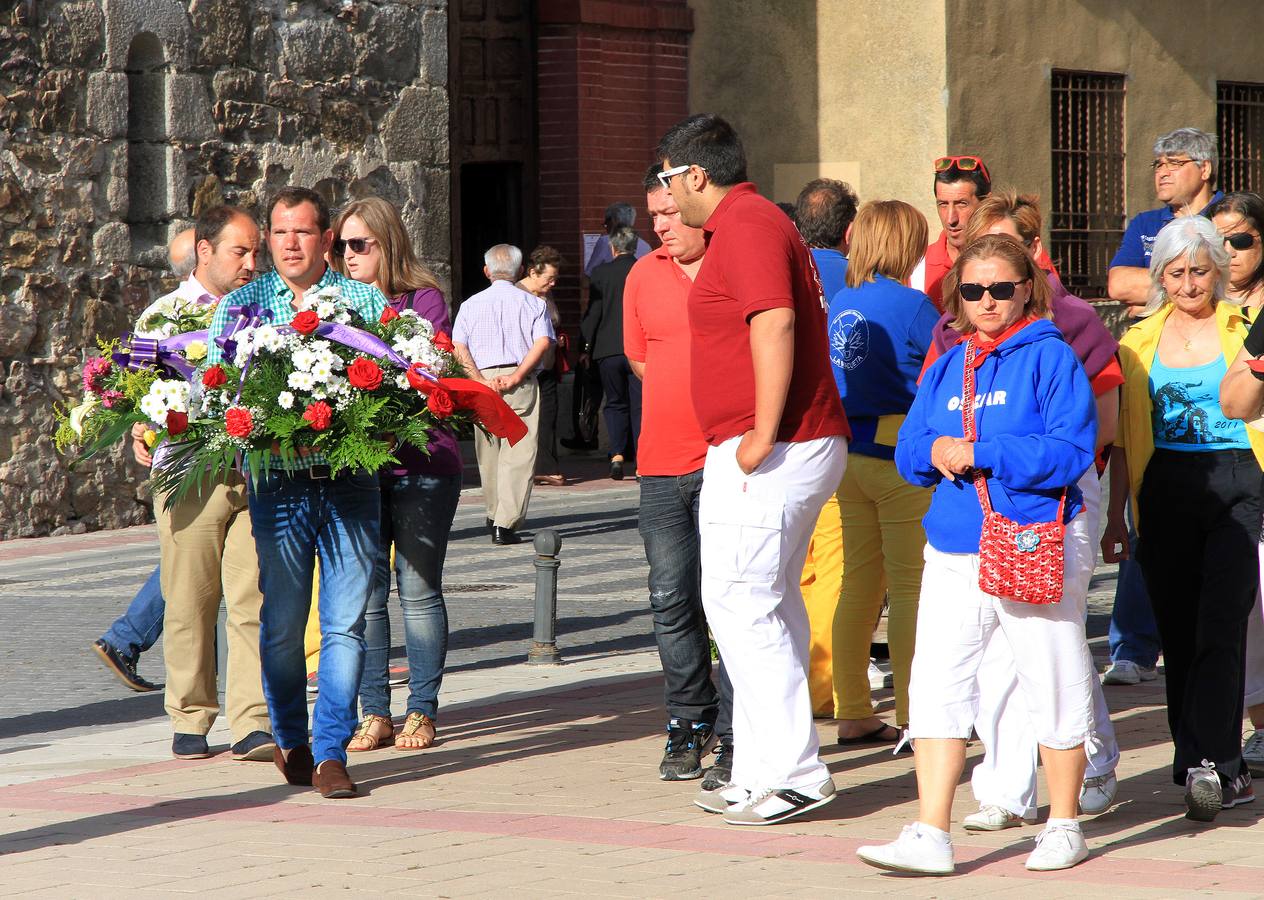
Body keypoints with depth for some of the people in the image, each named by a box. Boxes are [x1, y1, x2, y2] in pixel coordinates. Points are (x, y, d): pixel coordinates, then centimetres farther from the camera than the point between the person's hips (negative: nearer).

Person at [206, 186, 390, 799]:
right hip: (278, 482, 0)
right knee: (281, 622, 4)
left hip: (351, 479, 0)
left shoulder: (365, 301, 10)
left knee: (346, 622, -6)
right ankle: (289, 740, 23)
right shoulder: (241, 304, 11)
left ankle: (330, 752, -2)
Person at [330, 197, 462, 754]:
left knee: (418, 589, 1)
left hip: (420, 464, -3)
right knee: (364, 592, 2)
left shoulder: (423, 300, 1)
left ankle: (421, 711, 10)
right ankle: (375, 713, 10)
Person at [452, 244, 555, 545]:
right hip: (522, 384, -2)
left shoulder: (471, 305, 12)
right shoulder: (533, 303, 7)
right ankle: (506, 524, -13)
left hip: (483, 382, 2)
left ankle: (494, 516, 25)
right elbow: (543, 342, -9)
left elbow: (458, 348, -1)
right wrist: (516, 376, -11)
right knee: (518, 455, -4)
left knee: (488, 453, 16)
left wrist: (481, 380, -7)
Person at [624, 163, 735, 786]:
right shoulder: (644, 276, 11)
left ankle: (733, 736, -1)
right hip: (661, 460, 5)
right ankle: (689, 722, 21)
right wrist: (685, 404, 11)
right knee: (671, 600, 8)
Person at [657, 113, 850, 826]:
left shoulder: (745, 227, -12)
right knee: (772, 607, 12)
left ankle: (794, 772, -9)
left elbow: (775, 323, -25)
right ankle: (765, 772, 17)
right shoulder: (758, 221, 21)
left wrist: (763, 436, -25)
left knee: (739, 604, -9)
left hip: (766, 453, -11)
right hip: (809, 444, 11)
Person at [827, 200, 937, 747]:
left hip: (849, 455, 7)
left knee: (859, 584, 11)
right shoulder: (911, 304, -11)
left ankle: (853, 714, 14)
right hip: (899, 456, -7)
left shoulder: (839, 303, 9)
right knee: (909, 587, -1)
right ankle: (911, 717, 0)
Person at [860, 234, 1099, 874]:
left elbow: (1071, 450, -14)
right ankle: (930, 836, -2)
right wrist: (935, 451, -9)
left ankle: (1063, 827, 19)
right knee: (936, 684, -2)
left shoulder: (1050, 358, -5)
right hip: (953, 550, 5)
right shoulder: (945, 369, 14)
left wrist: (978, 453, -16)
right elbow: (908, 451, 15)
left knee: (1053, 685, 3)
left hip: (1038, 548, -5)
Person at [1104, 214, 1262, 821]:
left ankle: (1205, 763, -16)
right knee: (1178, 633, 2)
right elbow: (1125, 437, 15)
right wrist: (1115, 516, 11)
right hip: (1165, 493, 3)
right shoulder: (1139, 342, 14)